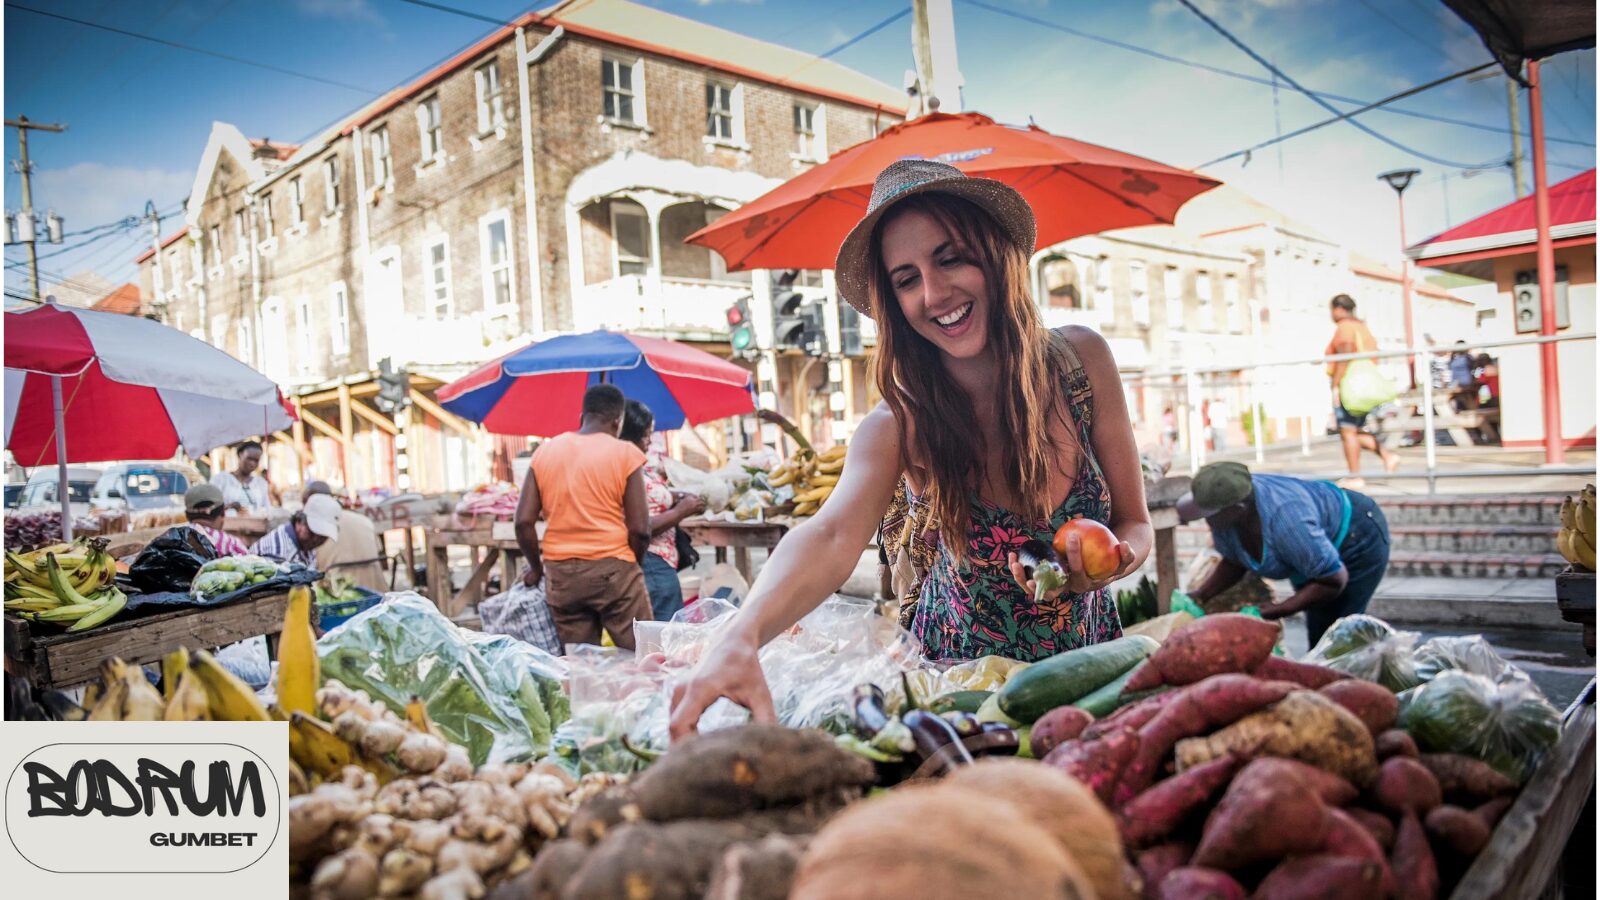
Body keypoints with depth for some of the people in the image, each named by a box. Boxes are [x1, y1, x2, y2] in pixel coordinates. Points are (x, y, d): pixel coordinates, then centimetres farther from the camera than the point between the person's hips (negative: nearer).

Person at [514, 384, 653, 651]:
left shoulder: (544, 452, 7)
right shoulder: (625, 453, -4)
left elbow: (524, 522, 3)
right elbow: (639, 529, -7)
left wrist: (536, 567, 17)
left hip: (560, 574, 4)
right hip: (612, 569, -4)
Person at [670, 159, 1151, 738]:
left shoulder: (1081, 361, -12)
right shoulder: (901, 426, -18)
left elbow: (1135, 523, -4)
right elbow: (833, 536, -37)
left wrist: (1114, 558, -28)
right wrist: (741, 638, -56)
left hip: (1087, 664, 1)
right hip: (959, 682, 0)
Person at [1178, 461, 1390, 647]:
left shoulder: (1284, 522, -44)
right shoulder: (1224, 516, -22)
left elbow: (1335, 581, -32)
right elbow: (1233, 562, -3)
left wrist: (1273, 612, -33)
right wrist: (1200, 596, -18)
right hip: (1314, 547, 7)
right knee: (1317, 637, 15)